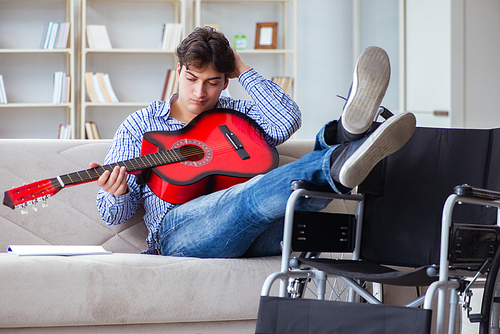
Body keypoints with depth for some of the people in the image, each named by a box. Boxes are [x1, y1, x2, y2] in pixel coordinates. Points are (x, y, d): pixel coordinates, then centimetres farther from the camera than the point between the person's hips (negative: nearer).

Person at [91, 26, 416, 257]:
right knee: (255, 194, -38)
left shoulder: (238, 115, 24)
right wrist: (117, 194, -10)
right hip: (180, 228, -3)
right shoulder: (139, 125, 20)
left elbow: (286, 120, 0)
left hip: (254, 234, 4)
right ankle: (339, 167, -65)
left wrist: (243, 71, 9)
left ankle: (347, 131, -61)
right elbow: (115, 214, 17)